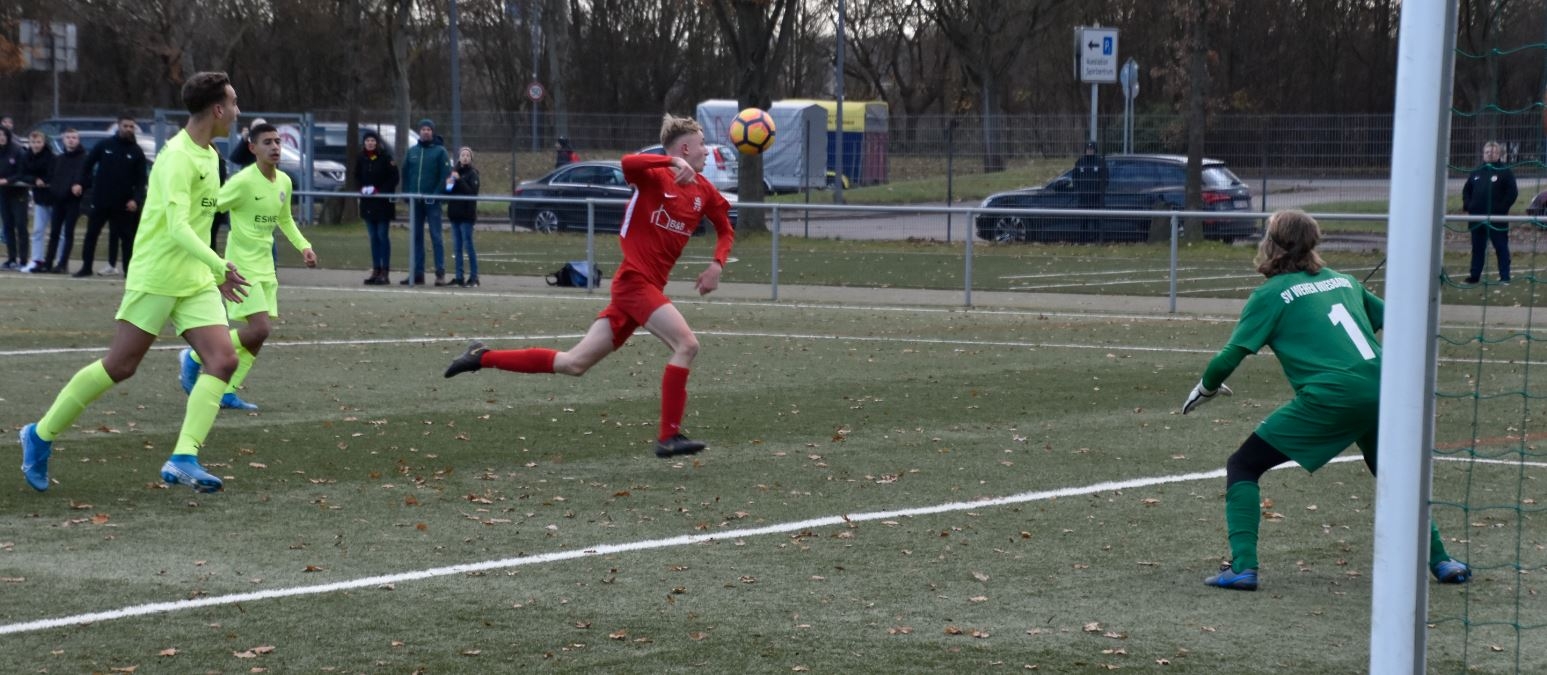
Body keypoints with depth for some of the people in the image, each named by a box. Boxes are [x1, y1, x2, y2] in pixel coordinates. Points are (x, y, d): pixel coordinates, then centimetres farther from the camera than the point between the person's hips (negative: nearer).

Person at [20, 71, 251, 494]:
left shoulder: (209, 156, 12)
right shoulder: (177, 157, -17)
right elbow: (176, 226, -28)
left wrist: (215, 273, 23)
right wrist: (219, 265, -36)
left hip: (196, 283, 8)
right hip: (156, 279, -8)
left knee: (223, 360, -10)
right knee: (119, 366, -2)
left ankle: (184, 459, -16)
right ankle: (41, 435, 15)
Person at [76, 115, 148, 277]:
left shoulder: (137, 152, 1)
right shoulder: (104, 145, 1)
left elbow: (141, 179, 0)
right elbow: (88, 164, 9)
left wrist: (136, 199, -13)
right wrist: (83, 184, 1)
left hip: (123, 204, -1)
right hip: (100, 200, 1)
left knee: (127, 237, 1)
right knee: (91, 233, 6)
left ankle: (129, 269, 5)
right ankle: (86, 267, 15)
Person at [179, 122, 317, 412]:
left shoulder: (284, 182, 6)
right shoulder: (243, 181, -17)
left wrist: (303, 246, 11)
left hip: (265, 266, 8)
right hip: (241, 265, -8)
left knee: (259, 334, 4)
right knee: (259, 328, -16)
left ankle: (227, 392, 13)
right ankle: (194, 357, 3)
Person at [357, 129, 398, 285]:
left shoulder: (385, 157, -8)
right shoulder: (361, 159, 7)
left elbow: (394, 178, -7)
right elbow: (357, 177, 17)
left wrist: (379, 190, -15)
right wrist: (362, 188, -2)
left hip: (383, 203, -5)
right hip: (368, 203, 5)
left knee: (383, 236, -4)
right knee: (373, 238, 9)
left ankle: (385, 272, -3)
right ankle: (376, 271, 12)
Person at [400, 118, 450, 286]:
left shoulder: (440, 151, -1)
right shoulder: (411, 152, 13)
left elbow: (445, 175, -7)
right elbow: (405, 174, 14)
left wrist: (435, 195, -16)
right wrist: (407, 194, 1)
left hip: (432, 201, -5)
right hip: (415, 201, 5)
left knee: (436, 236, -5)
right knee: (416, 237, 6)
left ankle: (440, 273, -5)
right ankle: (417, 273, 10)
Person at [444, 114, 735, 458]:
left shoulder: (703, 191, 12)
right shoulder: (654, 176, -8)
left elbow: (725, 229, 25)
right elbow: (628, 162, -31)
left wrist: (717, 264, 8)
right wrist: (674, 161, -37)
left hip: (648, 287, 8)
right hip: (635, 279, -8)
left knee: (574, 364, 9)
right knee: (686, 344, -19)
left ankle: (483, 357, 18)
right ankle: (669, 437, -15)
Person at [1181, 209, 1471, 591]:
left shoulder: (1271, 294, 4)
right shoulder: (1342, 280, 20)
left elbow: (1229, 357, 0)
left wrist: (1206, 389, 18)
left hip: (1329, 398, -6)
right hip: (1381, 391, 6)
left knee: (1242, 467, 6)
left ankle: (1242, 567, -9)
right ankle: (1440, 561, 31)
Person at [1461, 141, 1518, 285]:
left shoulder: (1505, 172, -1)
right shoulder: (1476, 173, 13)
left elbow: (1512, 193, -6)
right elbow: (1466, 191, 20)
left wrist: (1501, 208, -15)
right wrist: (1467, 205, 4)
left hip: (1497, 218, -5)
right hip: (1477, 218, 5)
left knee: (1501, 247, -1)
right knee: (1478, 247, 10)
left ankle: (1505, 277, 1)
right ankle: (1475, 275, 16)